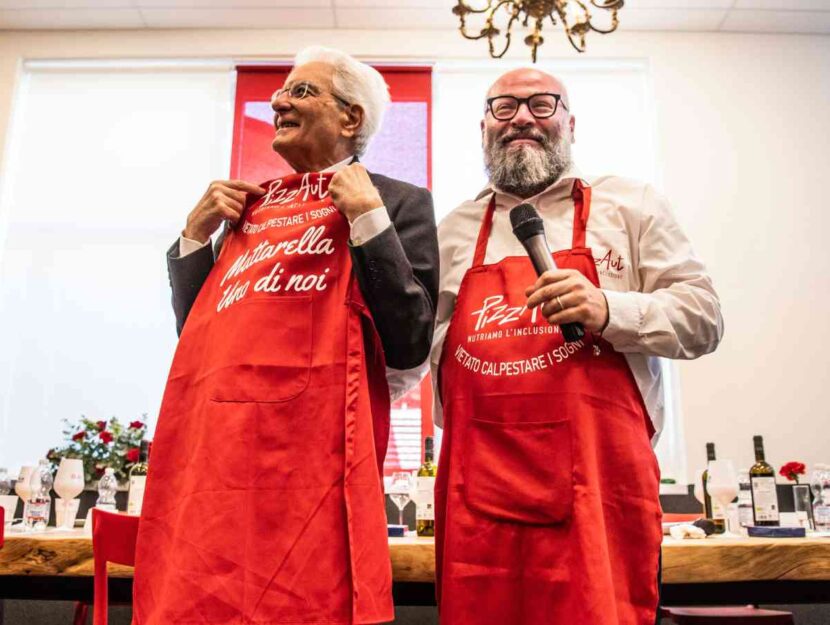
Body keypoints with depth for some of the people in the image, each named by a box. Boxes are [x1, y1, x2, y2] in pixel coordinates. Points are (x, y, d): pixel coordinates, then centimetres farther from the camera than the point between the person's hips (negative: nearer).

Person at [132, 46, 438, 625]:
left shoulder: (399, 202, 4)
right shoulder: (250, 203, 19)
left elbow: (410, 347, -5)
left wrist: (368, 218, -8)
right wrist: (196, 232, 10)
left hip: (311, 453, -5)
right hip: (207, 449, 5)